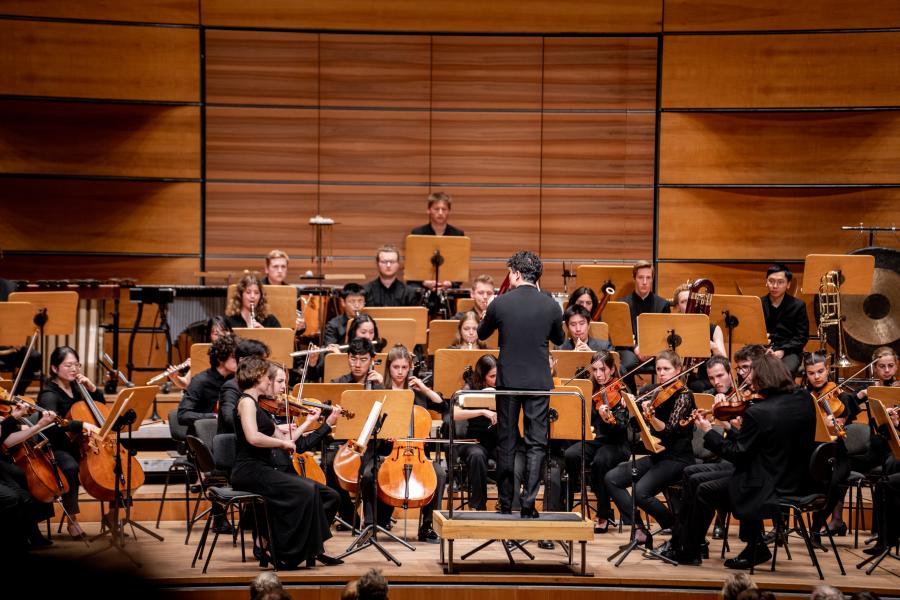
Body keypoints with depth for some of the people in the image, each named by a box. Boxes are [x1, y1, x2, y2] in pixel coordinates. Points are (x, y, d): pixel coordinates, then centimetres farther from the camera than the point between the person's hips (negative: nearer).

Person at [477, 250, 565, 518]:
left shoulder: (501, 303, -9)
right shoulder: (550, 305, -5)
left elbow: (482, 334, 8)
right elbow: (559, 339, 12)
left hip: (508, 381, 0)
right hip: (539, 382, 0)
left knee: (506, 442, 11)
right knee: (536, 444, 4)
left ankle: (505, 502, 16)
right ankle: (529, 502, -5)